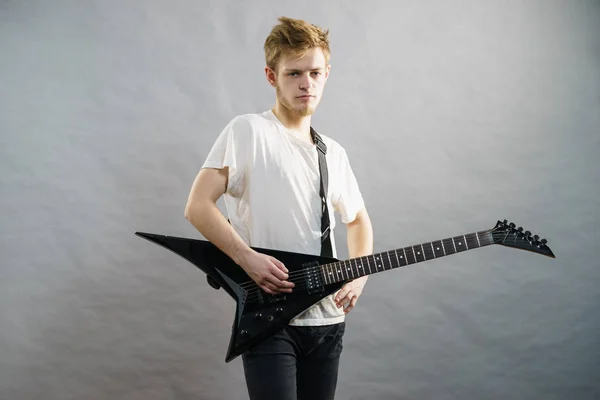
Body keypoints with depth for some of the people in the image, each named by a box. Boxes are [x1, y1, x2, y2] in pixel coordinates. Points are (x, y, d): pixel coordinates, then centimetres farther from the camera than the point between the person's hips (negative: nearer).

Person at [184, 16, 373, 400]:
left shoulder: (334, 153, 13)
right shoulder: (248, 131, -6)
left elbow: (359, 219, 26)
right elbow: (198, 207, -12)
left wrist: (359, 274, 9)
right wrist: (248, 259, -20)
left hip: (327, 318, 6)